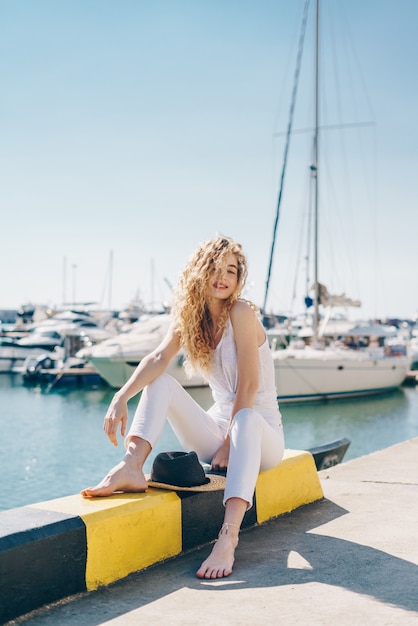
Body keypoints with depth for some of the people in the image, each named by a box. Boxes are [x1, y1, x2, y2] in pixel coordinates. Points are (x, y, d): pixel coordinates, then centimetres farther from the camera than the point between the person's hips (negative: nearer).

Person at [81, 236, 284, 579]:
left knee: (246, 418, -40)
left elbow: (249, 385, -18)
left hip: (261, 433, -5)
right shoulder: (190, 316, 3)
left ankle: (228, 536, -52)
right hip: (219, 430, 6)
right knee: (160, 383, -11)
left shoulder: (241, 312, -14)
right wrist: (121, 397, -32)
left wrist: (229, 445, -20)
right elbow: (159, 357, -15)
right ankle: (131, 468, -32)